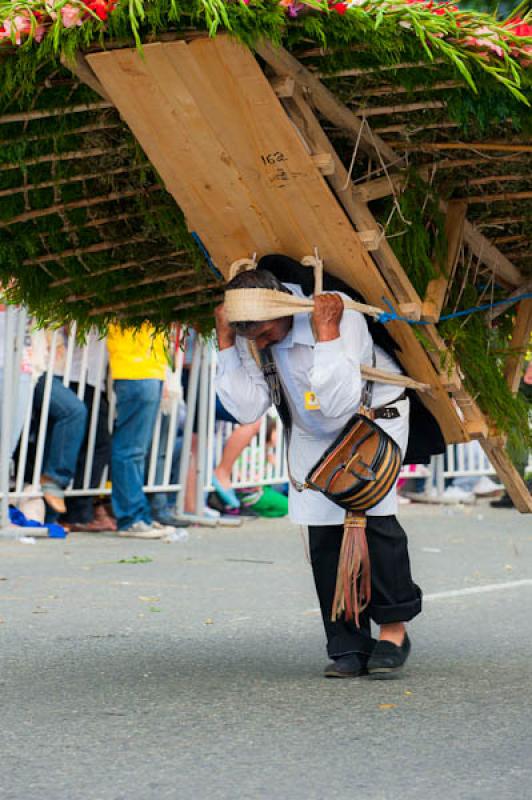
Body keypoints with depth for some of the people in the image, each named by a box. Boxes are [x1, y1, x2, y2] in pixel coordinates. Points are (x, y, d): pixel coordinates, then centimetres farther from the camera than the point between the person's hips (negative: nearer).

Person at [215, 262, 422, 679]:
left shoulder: (341, 316, -33)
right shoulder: (254, 331, -17)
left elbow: (340, 404, -40)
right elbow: (248, 407, -20)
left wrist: (326, 333, -44)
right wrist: (226, 341, -26)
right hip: (314, 436, 5)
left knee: (372, 516, -21)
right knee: (325, 533, -4)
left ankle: (394, 628, -7)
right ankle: (348, 649, 1)